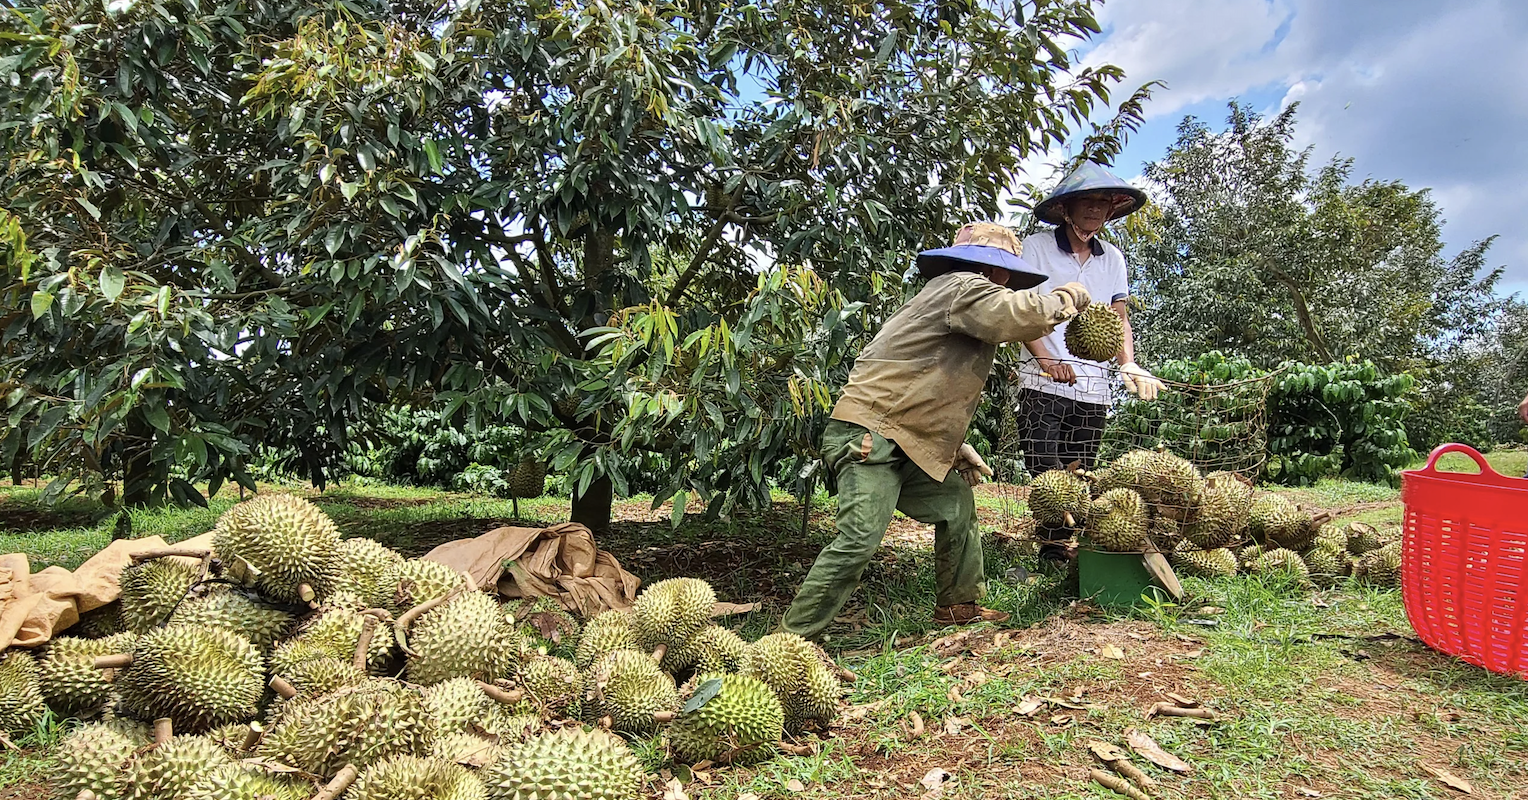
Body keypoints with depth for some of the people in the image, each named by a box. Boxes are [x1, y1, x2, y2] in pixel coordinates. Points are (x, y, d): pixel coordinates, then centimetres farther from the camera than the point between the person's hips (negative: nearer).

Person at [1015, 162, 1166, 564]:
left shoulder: (1112, 257, 16)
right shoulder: (1037, 246, 2)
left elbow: (1119, 320, 17)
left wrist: (1129, 365, 0)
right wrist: (1045, 358, -17)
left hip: (1093, 388, 4)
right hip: (1043, 382, -4)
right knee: (1045, 475, -10)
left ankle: (1065, 549, 9)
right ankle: (1050, 550, -2)